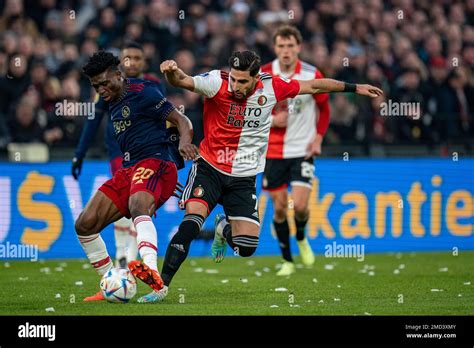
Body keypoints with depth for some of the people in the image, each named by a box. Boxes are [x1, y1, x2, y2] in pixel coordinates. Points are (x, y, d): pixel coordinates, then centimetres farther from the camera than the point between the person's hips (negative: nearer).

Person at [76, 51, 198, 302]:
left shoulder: (142, 92, -6)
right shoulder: (113, 102, 20)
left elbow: (183, 121, -11)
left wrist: (184, 140, -33)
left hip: (153, 163, -10)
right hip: (128, 169, 10)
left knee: (138, 208, -40)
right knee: (84, 225, 1)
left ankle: (151, 272, -65)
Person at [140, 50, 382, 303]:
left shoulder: (271, 87, -7)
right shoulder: (217, 82, -16)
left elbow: (313, 86, 7)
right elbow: (181, 81, -28)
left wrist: (354, 88, 15)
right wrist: (172, 71, -52)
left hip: (243, 177, 3)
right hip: (210, 168, -3)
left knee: (246, 248, -4)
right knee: (190, 224, -24)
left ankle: (224, 229, 33)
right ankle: (161, 285, -14)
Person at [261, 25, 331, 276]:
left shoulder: (313, 76, -6)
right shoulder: (262, 75, -5)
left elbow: (324, 108, 8)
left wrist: (318, 138, -2)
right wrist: (271, 120, -13)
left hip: (302, 150, -1)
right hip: (273, 150, 1)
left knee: (300, 205, -13)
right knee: (279, 206, 2)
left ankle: (301, 238, 21)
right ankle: (287, 260, 18)